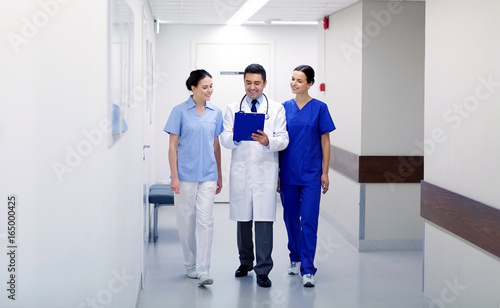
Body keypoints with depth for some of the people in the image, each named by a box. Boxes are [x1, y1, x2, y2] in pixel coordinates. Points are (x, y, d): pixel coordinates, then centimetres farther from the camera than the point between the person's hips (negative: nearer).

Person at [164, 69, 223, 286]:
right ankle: (190, 265, 23)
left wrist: (219, 175, 14)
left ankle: (203, 271, -8)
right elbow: (173, 146, -3)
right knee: (186, 221, 7)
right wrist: (174, 176, -8)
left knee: (205, 221, -7)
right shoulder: (180, 111, -3)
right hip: (185, 175, -2)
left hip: (207, 175, 2)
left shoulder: (216, 113, 7)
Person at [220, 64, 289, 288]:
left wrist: (268, 141, -22)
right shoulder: (233, 109, 9)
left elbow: (284, 140, -1)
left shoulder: (276, 109, 7)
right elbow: (224, 139, 0)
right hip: (241, 172, 2)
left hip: (265, 171, -2)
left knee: (264, 220, -7)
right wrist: (235, 137, -23)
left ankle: (263, 270, -2)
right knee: (243, 219, 10)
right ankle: (245, 261, 27)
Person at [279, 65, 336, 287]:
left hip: (311, 173, -3)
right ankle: (295, 259, 30)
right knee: (291, 218, 12)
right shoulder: (284, 108, 5)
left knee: (309, 220, -7)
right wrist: (276, 172, 6)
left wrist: (325, 172, -3)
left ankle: (308, 269, -5)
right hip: (288, 172, 3)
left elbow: (325, 141, 0)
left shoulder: (319, 108, -2)